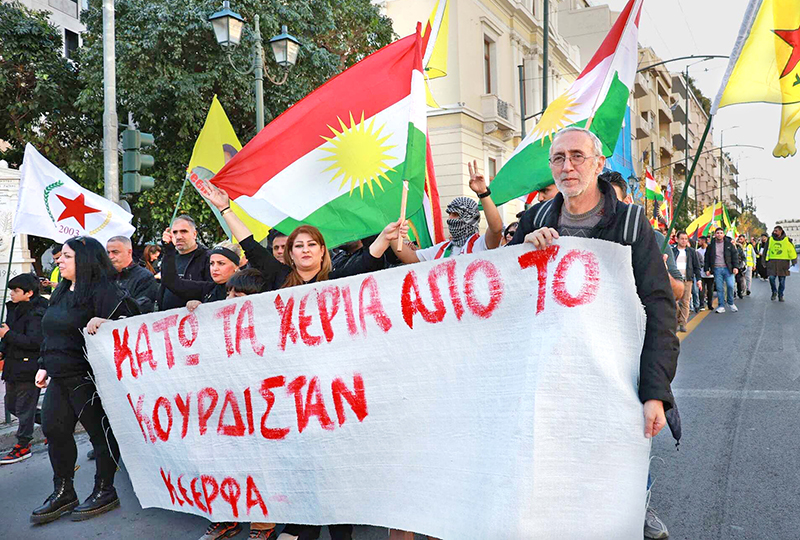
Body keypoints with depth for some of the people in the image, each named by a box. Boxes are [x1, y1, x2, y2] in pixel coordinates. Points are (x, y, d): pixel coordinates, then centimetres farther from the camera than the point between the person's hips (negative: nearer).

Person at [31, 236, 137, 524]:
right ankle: (63, 493, 25)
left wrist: (103, 321, -34)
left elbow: (129, 317, -19)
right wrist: (44, 365, 20)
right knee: (54, 430, 11)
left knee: (100, 432, 3)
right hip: (59, 378, 9)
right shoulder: (61, 292, 16)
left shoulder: (102, 290, -12)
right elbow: (50, 333, 23)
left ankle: (105, 492, 17)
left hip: (88, 378, -9)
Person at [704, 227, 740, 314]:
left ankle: (730, 303, 14)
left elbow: (735, 255, 3)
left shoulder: (729, 243, 5)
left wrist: (735, 267, -6)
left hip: (728, 268, -1)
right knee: (719, 288, 1)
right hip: (717, 269, 1)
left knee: (730, 286, -7)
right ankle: (721, 306, 7)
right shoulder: (711, 245, 8)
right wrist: (707, 269, 6)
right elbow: (707, 257, 12)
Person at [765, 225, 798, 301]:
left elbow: (792, 250, 5)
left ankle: (780, 296, 15)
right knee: (771, 278, -11)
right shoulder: (770, 239, 5)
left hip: (783, 262, -1)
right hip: (772, 261, 1)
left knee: (782, 280, 3)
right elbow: (766, 250, 11)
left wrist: (794, 261, 2)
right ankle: (774, 292, 13)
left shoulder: (787, 240, 1)